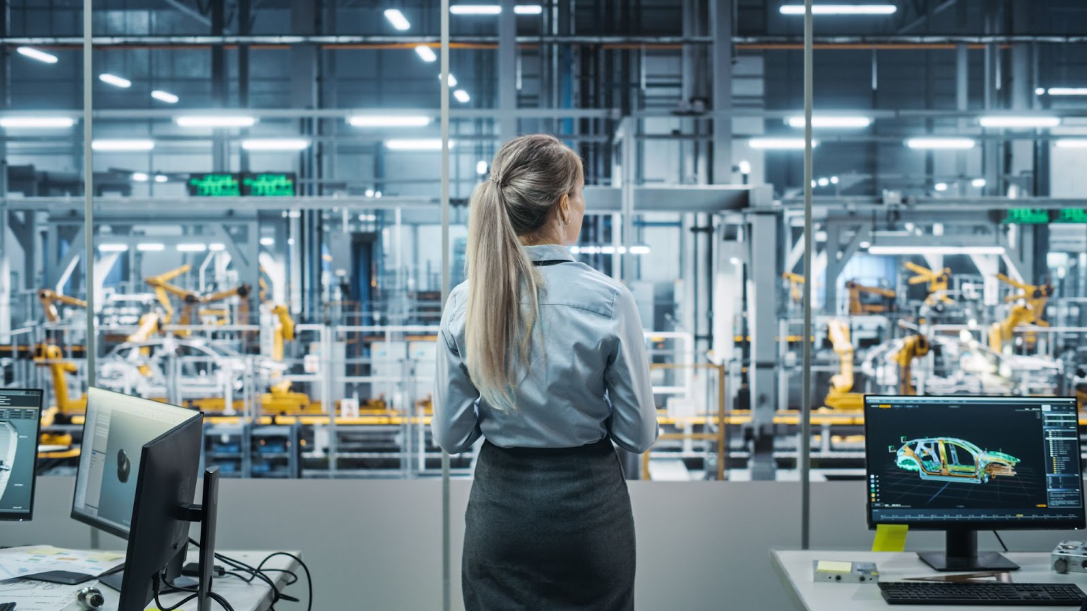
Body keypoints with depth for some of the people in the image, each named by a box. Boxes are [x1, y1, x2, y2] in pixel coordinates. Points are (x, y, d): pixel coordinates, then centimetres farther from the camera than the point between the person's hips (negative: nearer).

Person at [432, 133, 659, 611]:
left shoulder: (464, 303, -7)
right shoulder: (608, 300, -15)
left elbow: (450, 436, -1)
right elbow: (638, 435, -9)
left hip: (500, 504, 3)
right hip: (587, 502, -2)